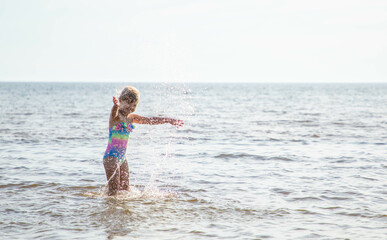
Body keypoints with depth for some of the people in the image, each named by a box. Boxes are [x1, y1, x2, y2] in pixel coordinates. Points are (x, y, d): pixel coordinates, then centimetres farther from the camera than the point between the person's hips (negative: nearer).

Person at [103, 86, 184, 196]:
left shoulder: (131, 118, 12)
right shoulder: (116, 116, -10)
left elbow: (150, 120, 19)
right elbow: (114, 112, -35)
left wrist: (169, 120, 19)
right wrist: (116, 106, -59)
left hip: (122, 158, 8)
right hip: (111, 157, -8)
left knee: (125, 189, 8)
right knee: (113, 190, -10)